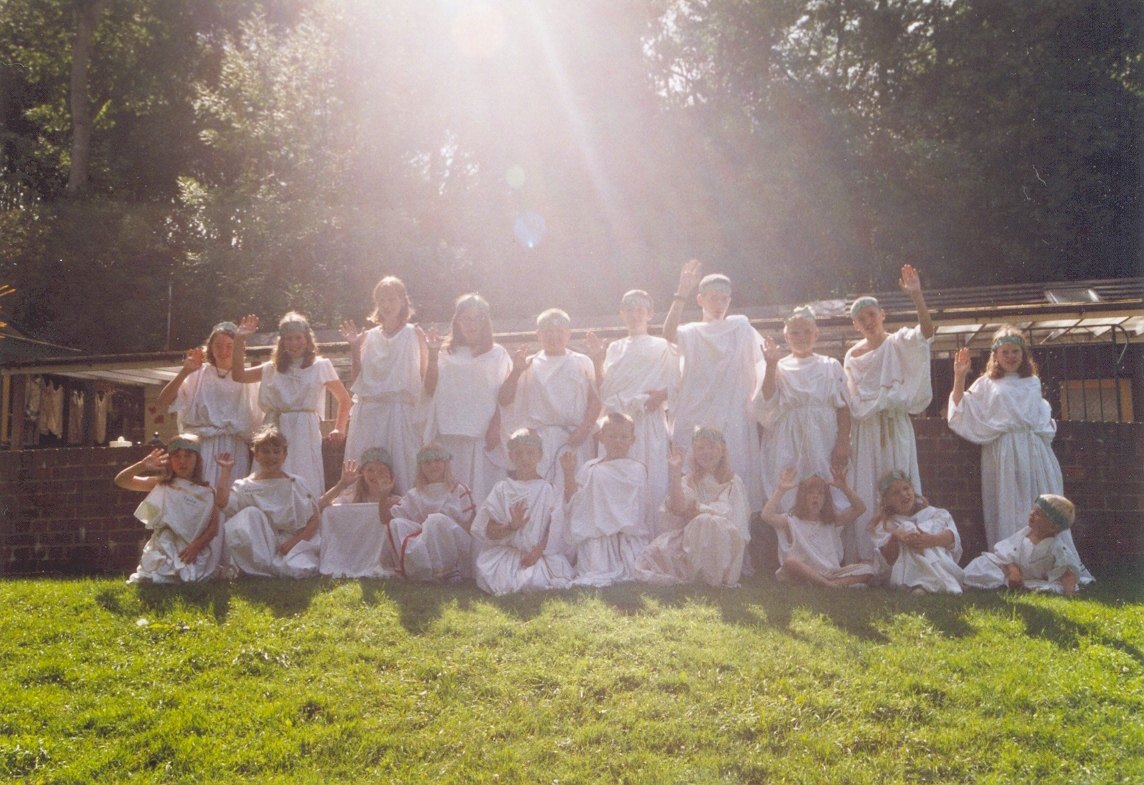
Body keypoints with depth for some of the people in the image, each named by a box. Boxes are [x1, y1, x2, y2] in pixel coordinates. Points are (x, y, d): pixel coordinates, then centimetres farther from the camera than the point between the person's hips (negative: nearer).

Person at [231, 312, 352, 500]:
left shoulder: (321, 366, 7)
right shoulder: (272, 368, 14)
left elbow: (344, 399, 12)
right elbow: (239, 375, 11)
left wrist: (339, 429, 0)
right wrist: (239, 341, 4)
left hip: (305, 435, -2)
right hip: (276, 434, 3)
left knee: (306, 491, -8)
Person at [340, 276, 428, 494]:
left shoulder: (415, 334, 8)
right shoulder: (368, 337, 13)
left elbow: (427, 378, 4)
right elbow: (355, 381, 7)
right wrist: (354, 347, 2)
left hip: (403, 413, -2)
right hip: (370, 414, 2)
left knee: (403, 469, -7)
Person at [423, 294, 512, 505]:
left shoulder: (497, 354, 9)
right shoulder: (447, 353, 12)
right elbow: (430, 390, 2)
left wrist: (495, 427, -10)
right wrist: (433, 354, -3)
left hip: (482, 435, -1)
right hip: (449, 434, 2)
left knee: (481, 490, -4)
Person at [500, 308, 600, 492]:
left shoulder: (582, 363, 15)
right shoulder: (529, 364, 15)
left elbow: (595, 400, 4)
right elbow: (504, 399, 7)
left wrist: (585, 428, -11)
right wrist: (516, 371, -5)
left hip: (573, 439, 0)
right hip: (537, 439, 0)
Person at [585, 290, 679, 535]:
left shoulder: (662, 347, 12)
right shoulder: (614, 348, 21)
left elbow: (675, 385, 4)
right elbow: (603, 392, 13)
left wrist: (662, 394, -15)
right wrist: (598, 362, 3)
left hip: (649, 422, -3)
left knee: (651, 483, -9)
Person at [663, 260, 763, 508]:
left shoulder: (742, 327, 13)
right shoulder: (691, 333, 9)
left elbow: (753, 374, 12)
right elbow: (668, 335, -16)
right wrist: (681, 293, -21)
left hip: (733, 420, 1)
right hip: (695, 420, -1)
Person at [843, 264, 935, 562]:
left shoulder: (899, 344, 4)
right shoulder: (853, 357, 12)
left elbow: (926, 330, -17)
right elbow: (850, 403, 11)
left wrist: (916, 296, -31)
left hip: (896, 428, -3)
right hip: (865, 430, 3)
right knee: (865, 492, -2)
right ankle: (865, 558, -2)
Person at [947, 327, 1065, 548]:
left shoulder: (1033, 383, 18)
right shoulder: (987, 384, 8)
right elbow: (962, 412, -2)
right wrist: (959, 378, -7)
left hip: (1035, 453, 3)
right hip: (1003, 453, -3)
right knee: (1009, 508, -6)